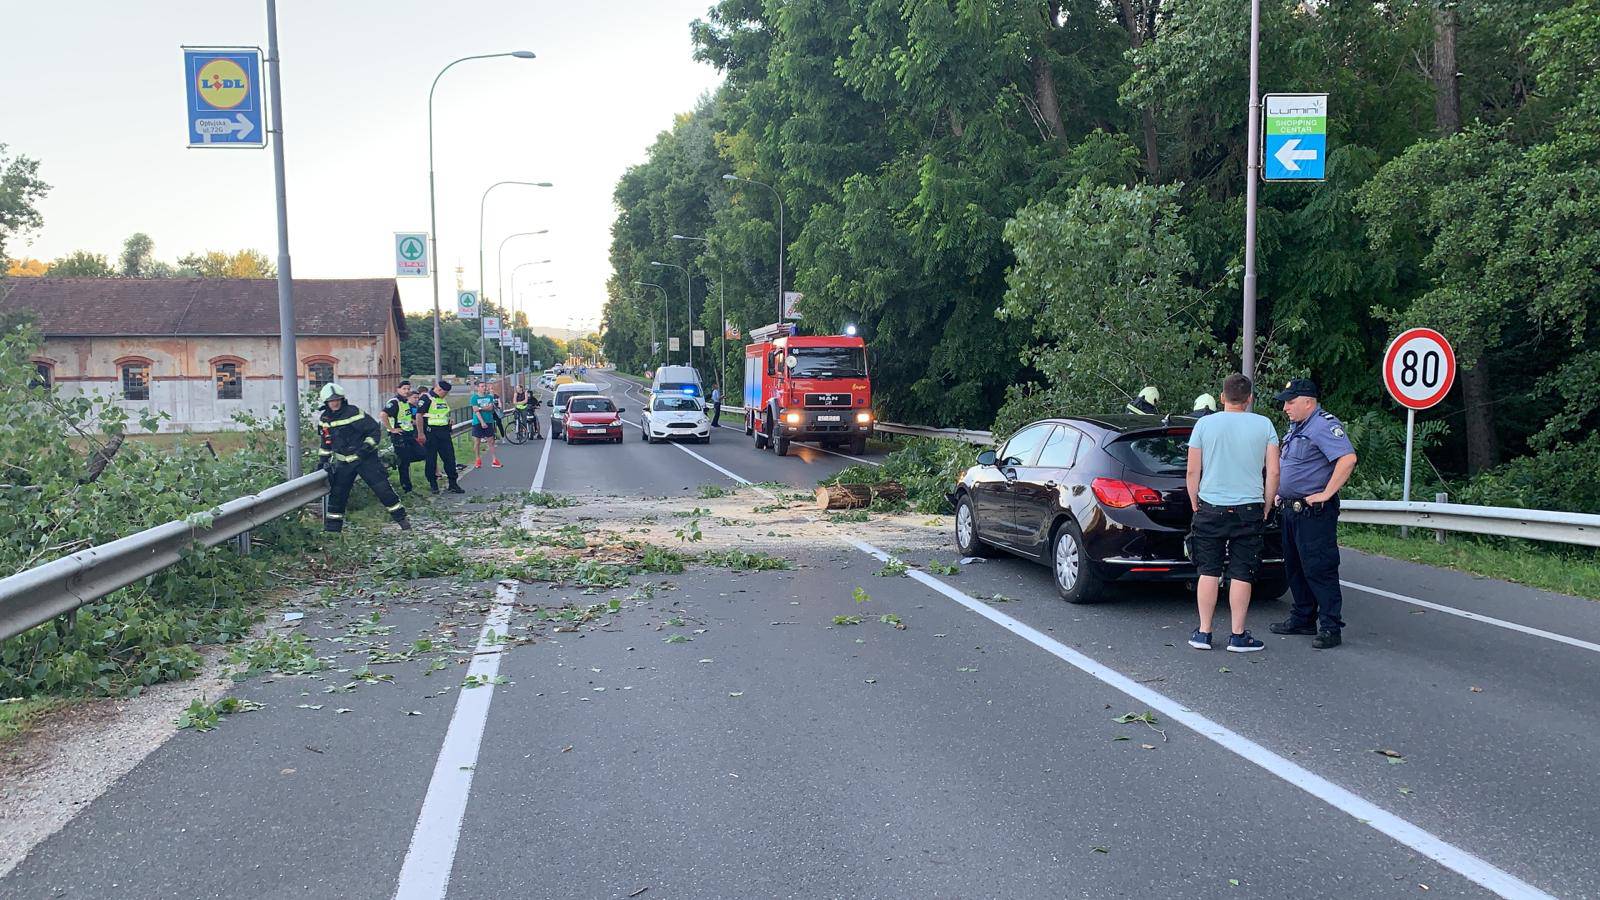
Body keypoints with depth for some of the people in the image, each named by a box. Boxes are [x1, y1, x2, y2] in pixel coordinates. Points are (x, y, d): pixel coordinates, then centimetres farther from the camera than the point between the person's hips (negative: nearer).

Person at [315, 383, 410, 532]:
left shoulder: (353, 412, -13)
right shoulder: (324, 419, 5)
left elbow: (375, 430, -11)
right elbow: (325, 442, 21)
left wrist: (366, 447, -20)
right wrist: (324, 460, 16)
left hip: (365, 458, -5)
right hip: (344, 462, 5)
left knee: (382, 488, -9)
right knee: (337, 494, 5)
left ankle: (401, 518, 0)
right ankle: (332, 527, 17)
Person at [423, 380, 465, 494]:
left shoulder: (444, 400, 14)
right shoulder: (427, 398, -10)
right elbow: (419, 416, -12)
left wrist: (449, 419, 13)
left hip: (444, 431, 7)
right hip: (431, 432, -7)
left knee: (450, 457, 3)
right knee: (431, 459, 2)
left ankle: (453, 484, 7)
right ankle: (433, 484, 11)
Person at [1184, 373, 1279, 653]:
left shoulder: (1204, 424, -1)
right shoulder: (1264, 425, -1)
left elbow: (1193, 472, 0)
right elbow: (1273, 472, -2)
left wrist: (1195, 504, 12)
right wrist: (1266, 506, 8)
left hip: (1210, 508, 1)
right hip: (1249, 508, -1)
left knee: (1208, 572, 8)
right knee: (1241, 575, 4)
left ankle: (1203, 632, 11)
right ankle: (1237, 635, 7)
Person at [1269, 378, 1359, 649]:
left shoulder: (1324, 425, -16)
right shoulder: (1296, 427, 16)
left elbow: (1348, 459, -29)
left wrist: (1326, 494, -26)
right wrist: (1281, 493, 19)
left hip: (1314, 512, -10)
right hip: (1291, 510, 10)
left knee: (1318, 569, -8)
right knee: (1295, 567, 16)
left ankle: (1330, 627, -2)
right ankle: (1303, 619, 26)